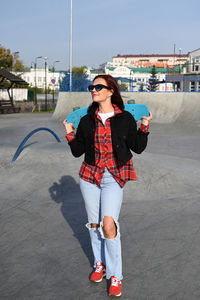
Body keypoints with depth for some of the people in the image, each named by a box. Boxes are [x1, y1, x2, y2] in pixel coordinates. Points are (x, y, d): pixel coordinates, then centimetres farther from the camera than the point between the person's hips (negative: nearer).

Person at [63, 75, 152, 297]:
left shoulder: (125, 118, -1)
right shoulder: (87, 120, 6)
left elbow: (137, 147, 0)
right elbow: (77, 151, 8)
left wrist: (144, 126, -7)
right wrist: (70, 133, -1)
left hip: (114, 178, -3)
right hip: (90, 175, 4)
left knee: (108, 224, -16)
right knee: (94, 224, 11)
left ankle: (115, 276, 0)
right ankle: (100, 264, 33)